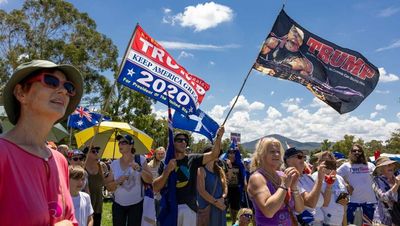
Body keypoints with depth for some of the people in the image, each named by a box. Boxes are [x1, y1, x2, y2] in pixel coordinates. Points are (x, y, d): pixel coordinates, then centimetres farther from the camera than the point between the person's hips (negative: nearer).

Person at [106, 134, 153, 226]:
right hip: (118, 204, 2)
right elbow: (109, 188, 4)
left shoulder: (140, 159, -5)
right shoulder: (114, 163, 1)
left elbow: (150, 180, -8)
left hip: (136, 204, -2)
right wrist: (118, 181, -15)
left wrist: (139, 169, -21)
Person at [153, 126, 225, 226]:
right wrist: (167, 171, -19)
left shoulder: (193, 159, 2)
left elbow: (213, 155, -10)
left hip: (189, 206, 1)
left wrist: (219, 137, -25)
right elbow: (155, 188, -6)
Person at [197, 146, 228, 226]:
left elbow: (225, 186, 10)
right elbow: (201, 191, -16)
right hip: (206, 207, -6)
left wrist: (222, 198, -9)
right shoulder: (201, 170, -10)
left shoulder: (219, 170, 9)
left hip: (220, 206, 6)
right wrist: (215, 202, -16)